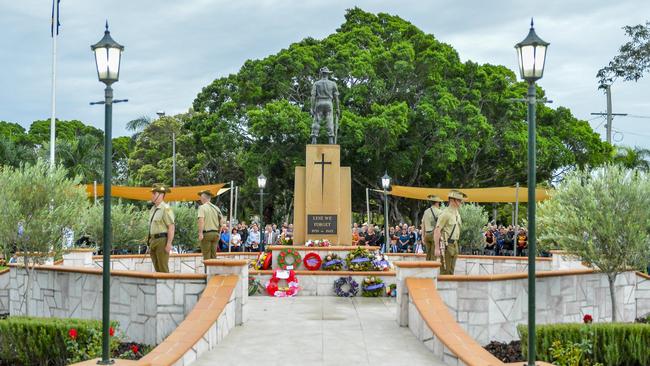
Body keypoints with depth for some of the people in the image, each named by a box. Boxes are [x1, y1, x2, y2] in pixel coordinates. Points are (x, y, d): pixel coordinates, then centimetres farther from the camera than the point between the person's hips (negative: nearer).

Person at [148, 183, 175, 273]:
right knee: (157, 269, 9)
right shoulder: (153, 209, 17)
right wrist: (150, 243, 18)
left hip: (162, 241, -9)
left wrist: (169, 244, -22)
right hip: (153, 241, 9)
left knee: (163, 269, -8)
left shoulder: (166, 208, -12)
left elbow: (171, 227, -17)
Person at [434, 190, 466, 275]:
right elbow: (436, 231, -18)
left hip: (454, 245, 9)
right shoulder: (446, 213, -14)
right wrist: (436, 248, -22)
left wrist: (456, 245, 19)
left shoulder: (457, 213, 13)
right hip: (446, 245, -9)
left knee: (451, 271, 11)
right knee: (445, 271, -7)